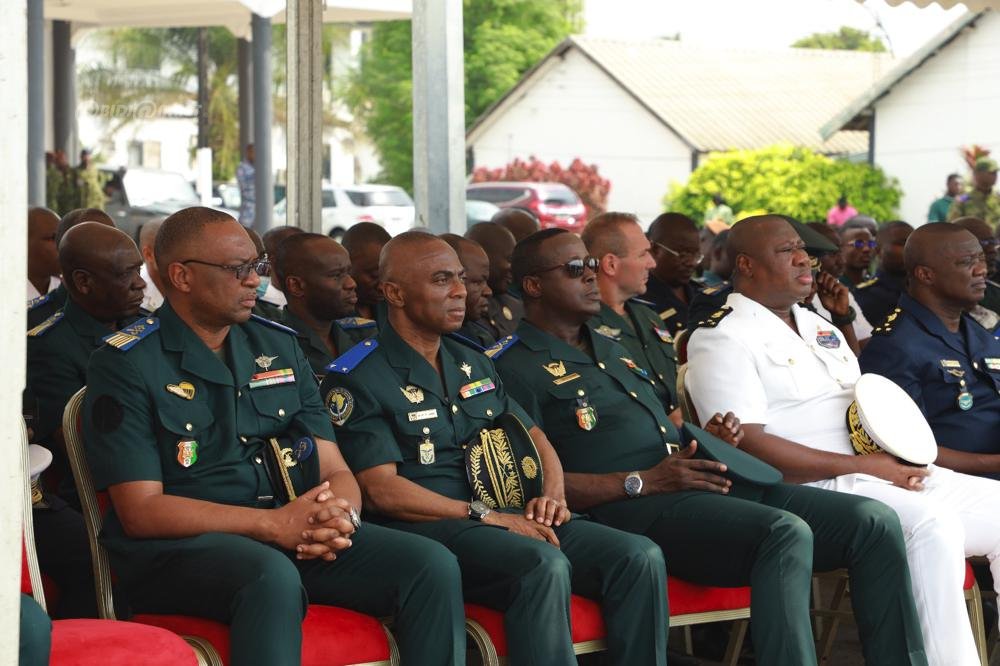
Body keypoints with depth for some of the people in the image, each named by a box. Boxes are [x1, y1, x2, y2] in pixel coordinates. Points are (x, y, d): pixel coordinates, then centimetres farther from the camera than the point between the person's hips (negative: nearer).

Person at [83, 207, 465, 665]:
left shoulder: (278, 345, 17)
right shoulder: (126, 365, -2)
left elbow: (335, 470, 14)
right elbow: (140, 511, -11)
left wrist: (340, 516, -13)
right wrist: (272, 524, -18)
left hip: (295, 537, 6)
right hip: (180, 547, -6)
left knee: (432, 566, -16)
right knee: (273, 577, -39)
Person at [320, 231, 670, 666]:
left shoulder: (474, 364, 23)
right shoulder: (358, 380, -1)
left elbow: (534, 437, 27)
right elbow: (382, 490, -11)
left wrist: (552, 495, 4)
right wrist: (485, 516, -16)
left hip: (512, 518, 7)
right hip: (430, 527, -7)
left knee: (640, 557, -16)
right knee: (543, 564, -37)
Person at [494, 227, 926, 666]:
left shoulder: (610, 348, 29)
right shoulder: (516, 368, 1)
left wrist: (705, 440, 9)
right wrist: (643, 482, -15)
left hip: (709, 485, 8)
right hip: (634, 510, -8)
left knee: (875, 522, -9)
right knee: (786, 533, -35)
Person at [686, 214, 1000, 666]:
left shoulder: (817, 325, 22)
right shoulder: (723, 338, -6)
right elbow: (747, 449, -17)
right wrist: (864, 467, -17)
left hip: (888, 472, 9)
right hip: (815, 490, -9)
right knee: (931, 523, -32)